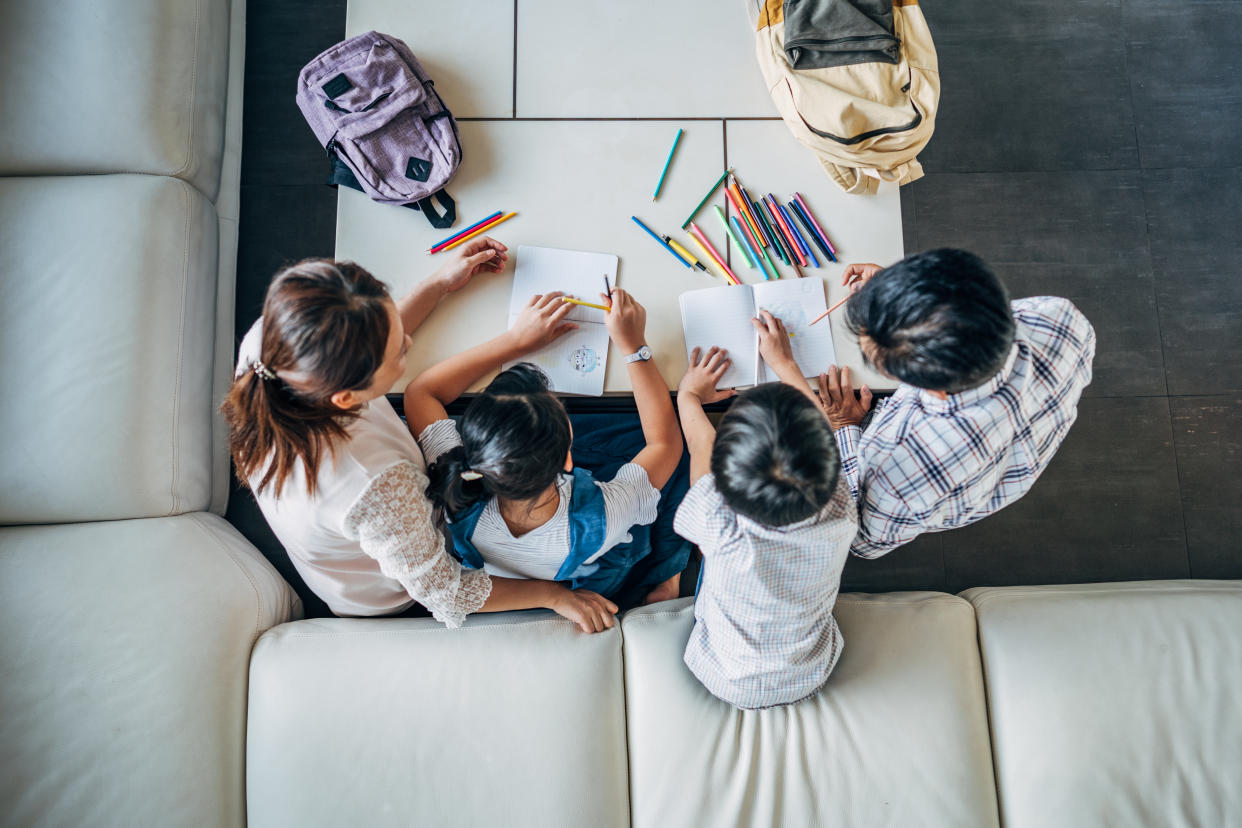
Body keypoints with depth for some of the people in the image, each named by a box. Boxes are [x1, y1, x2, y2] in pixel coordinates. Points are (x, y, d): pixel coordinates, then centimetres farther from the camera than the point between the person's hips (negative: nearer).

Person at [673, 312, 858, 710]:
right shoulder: (840, 515, -33)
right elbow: (818, 433, -12)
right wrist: (783, 361, 3)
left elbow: (701, 444, -17)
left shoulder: (722, 531, -39)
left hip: (728, 683, -2)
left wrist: (689, 396, 3)